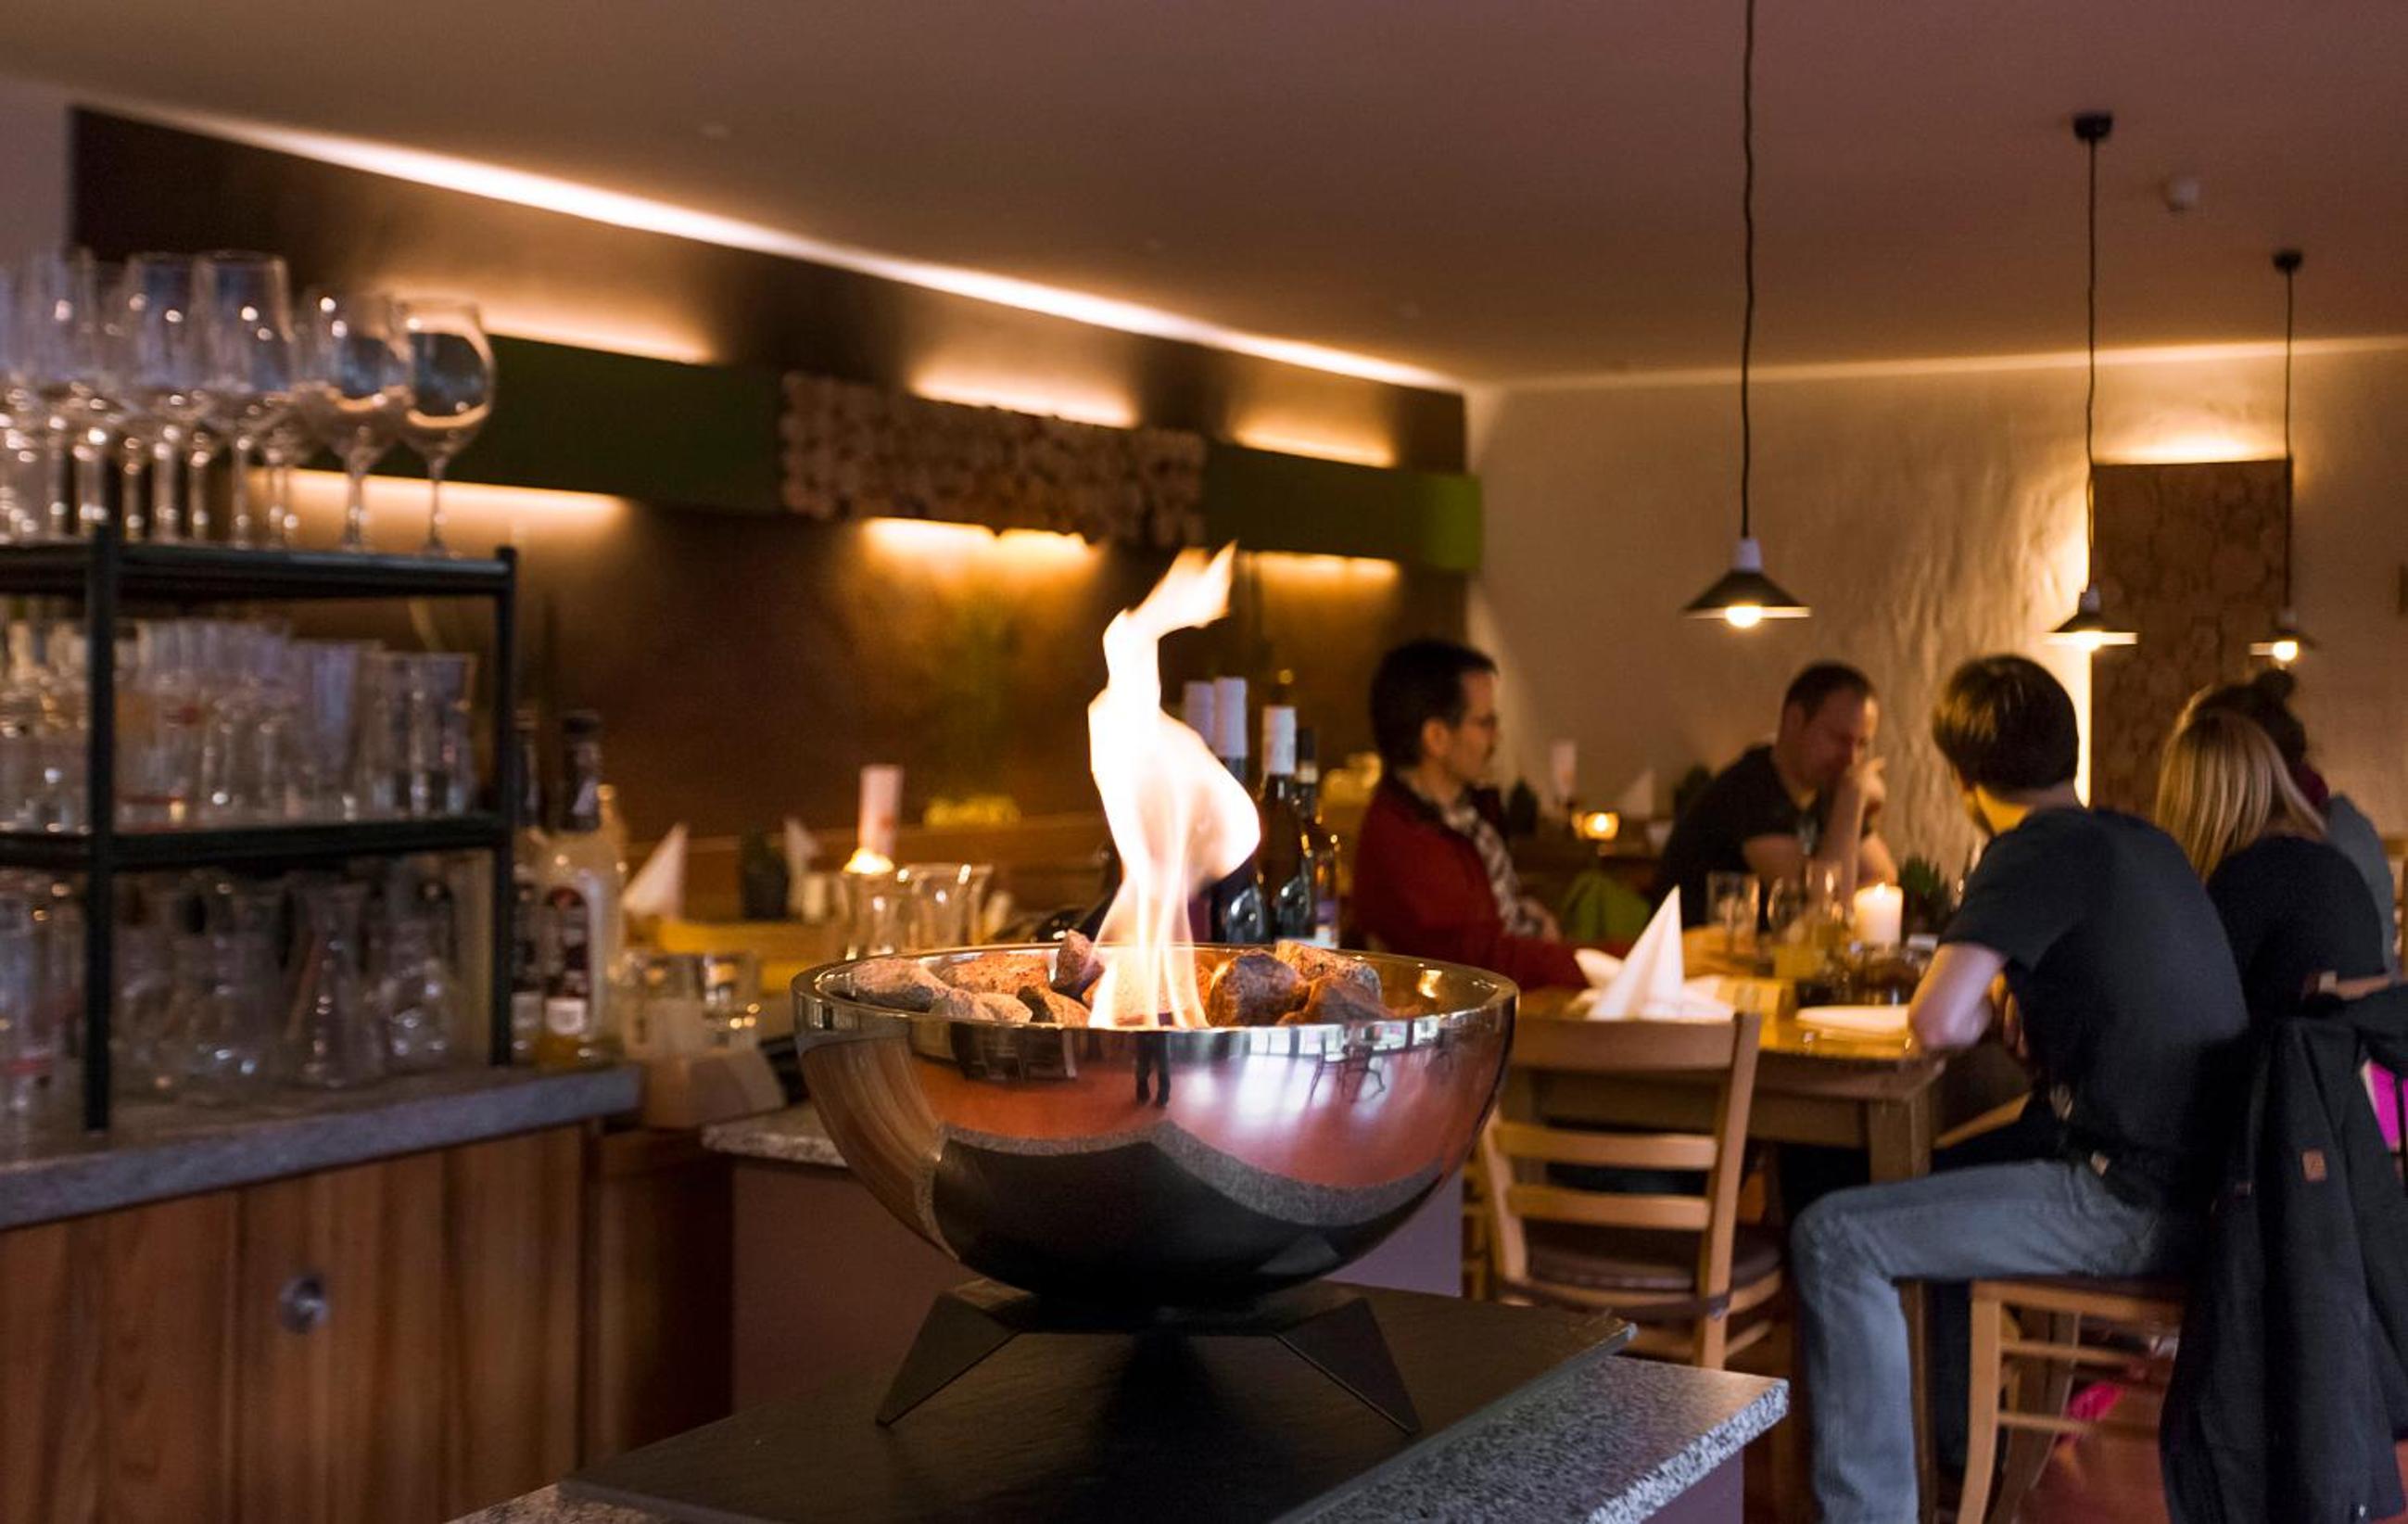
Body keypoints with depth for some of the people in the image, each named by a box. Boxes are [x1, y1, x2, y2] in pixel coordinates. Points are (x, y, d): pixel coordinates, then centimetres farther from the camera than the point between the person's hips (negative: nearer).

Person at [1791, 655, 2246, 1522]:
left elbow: (1937, 1021, -24)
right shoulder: (2144, 842, 13)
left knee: (1835, 1241, -12)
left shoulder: (2037, 854, -14)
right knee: (1940, 1188, 30)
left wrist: (1989, 1001, -2)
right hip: (2196, 1180, 10)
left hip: (2132, 1205, -10)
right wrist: (2013, 998, 15)